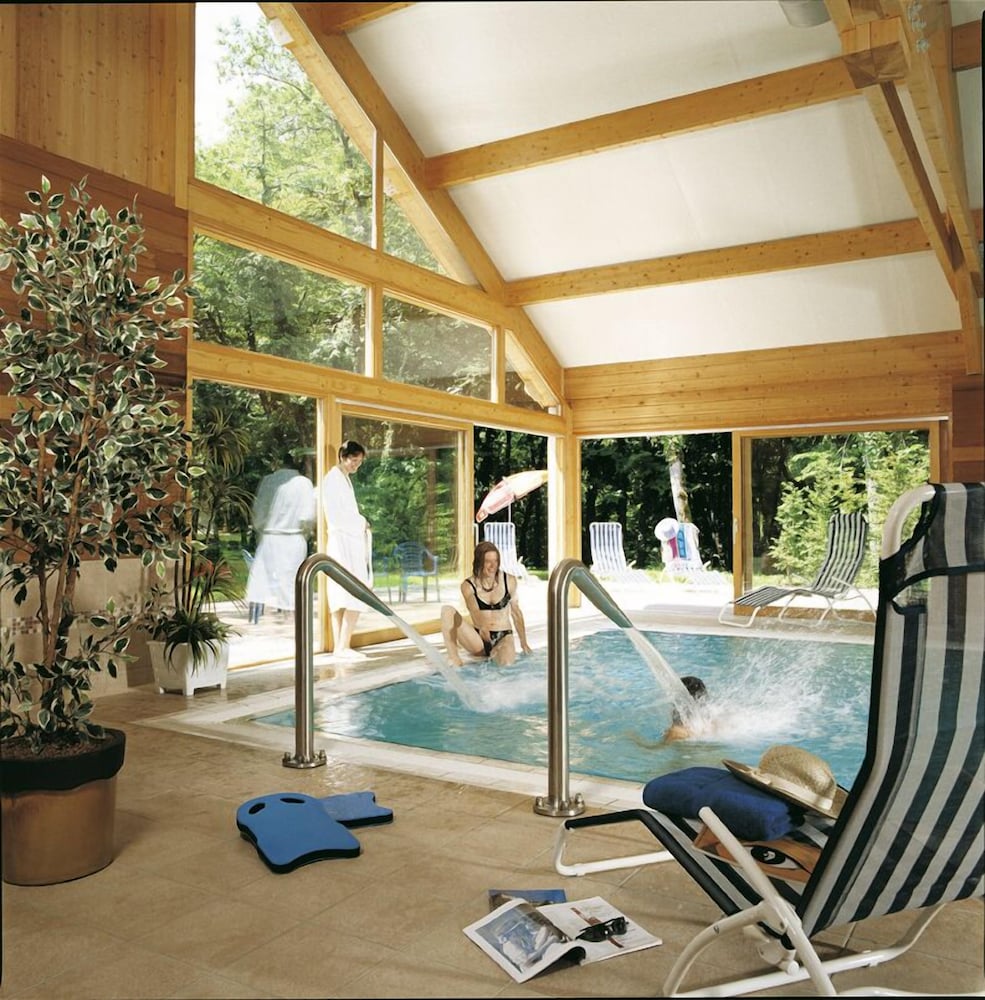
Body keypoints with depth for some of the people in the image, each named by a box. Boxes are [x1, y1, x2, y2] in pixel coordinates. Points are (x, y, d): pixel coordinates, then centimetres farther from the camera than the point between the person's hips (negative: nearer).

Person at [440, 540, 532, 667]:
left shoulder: (509, 581, -1)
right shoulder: (468, 585, -6)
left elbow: (516, 612, 10)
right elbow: (474, 610, -24)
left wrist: (524, 643, 10)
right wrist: (482, 626, -48)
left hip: (503, 637, 0)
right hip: (479, 639, 1)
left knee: (507, 663, -37)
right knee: (447, 610, -23)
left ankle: (496, 653, -1)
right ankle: (454, 660, -19)